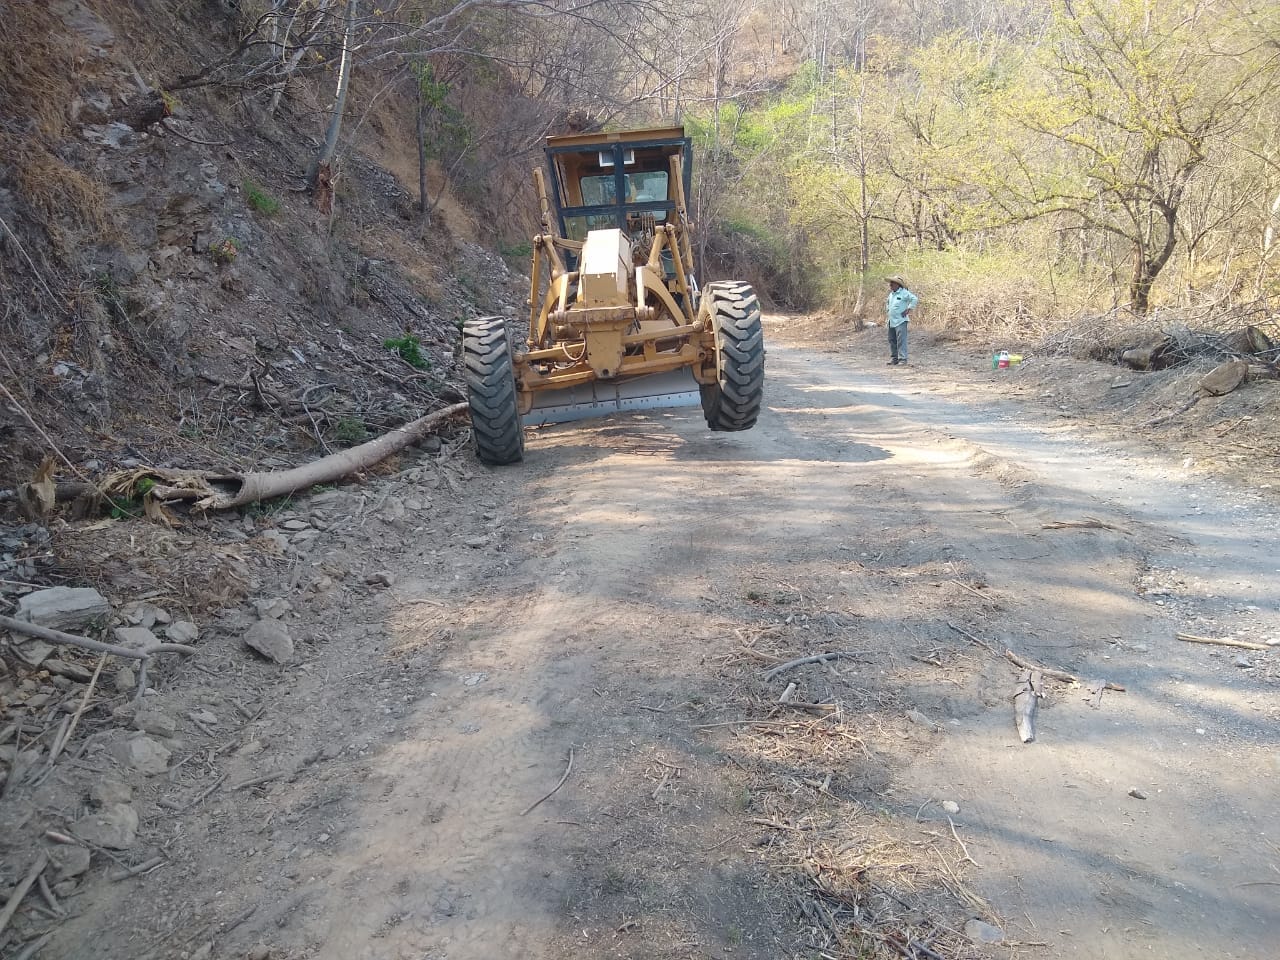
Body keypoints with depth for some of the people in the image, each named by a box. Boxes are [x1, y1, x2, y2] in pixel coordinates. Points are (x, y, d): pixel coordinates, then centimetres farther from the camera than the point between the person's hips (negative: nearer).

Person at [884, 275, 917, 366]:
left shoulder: (904, 293, -8)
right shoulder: (891, 294, 16)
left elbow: (915, 299, -16)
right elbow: (887, 302, 36)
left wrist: (908, 310, -15)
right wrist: (887, 310, 21)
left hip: (900, 321, -8)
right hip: (891, 321, 8)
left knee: (901, 340, -11)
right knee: (892, 340, 10)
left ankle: (902, 359, -11)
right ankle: (893, 358, 17)